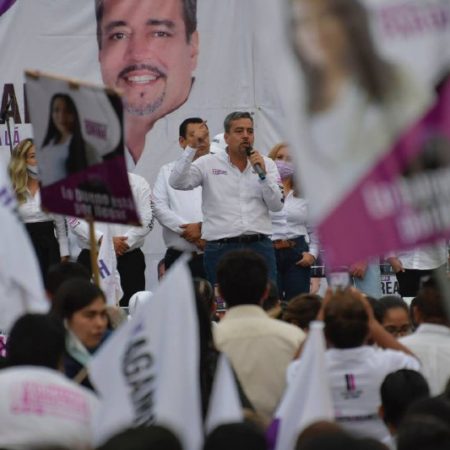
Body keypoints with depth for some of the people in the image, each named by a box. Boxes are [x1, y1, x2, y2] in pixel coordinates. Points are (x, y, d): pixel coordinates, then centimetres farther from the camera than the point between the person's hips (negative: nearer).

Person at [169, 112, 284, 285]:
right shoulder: (208, 164, 5)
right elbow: (177, 182, -7)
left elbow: (277, 205, 4)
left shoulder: (266, 164, 11)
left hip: (260, 246, 2)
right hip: (221, 248, -2)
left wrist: (262, 173, -7)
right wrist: (192, 148, -13)